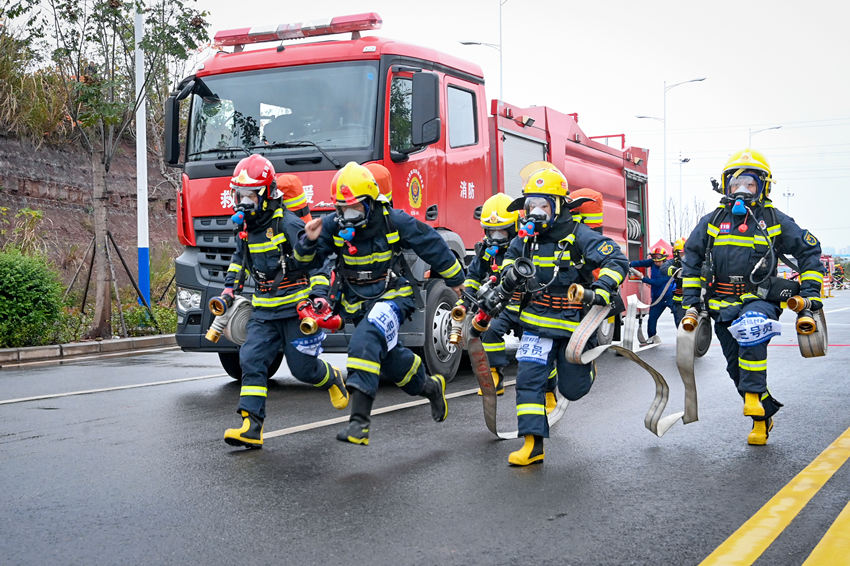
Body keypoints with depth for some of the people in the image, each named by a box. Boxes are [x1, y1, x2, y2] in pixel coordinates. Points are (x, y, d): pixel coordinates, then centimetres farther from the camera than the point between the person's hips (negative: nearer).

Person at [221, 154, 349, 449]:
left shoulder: (288, 223, -14)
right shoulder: (246, 228, 10)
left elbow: (318, 259, -14)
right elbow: (240, 258, 31)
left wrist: (319, 295, -21)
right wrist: (230, 286, 26)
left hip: (296, 308, -6)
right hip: (264, 310, 6)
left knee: (303, 368, 0)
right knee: (251, 360, -11)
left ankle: (333, 378, 36)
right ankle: (251, 427, -13)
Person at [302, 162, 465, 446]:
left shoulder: (394, 221, -13)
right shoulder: (334, 225, -6)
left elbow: (432, 245, -1)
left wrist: (454, 279, 9)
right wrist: (311, 240, -29)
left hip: (391, 296, -5)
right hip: (359, 302, 6)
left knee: (365, 344, -31)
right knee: (391, 359, 18)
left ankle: (359, 420, -36)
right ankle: (430, 386, 49)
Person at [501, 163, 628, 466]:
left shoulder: (578, 235, -14)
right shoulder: (525, 238, 3)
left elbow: (616, 260, -17)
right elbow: (510, 259, 27)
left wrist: (602, 291, -30)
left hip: (573, 322, -3)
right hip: (537, 321, 4)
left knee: (572, 390, 7)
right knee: (528, 378, -13)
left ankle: (585, 365, 44)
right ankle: (532, 444, -12)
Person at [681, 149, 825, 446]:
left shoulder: (775, 221, 2)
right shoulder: (712, 221, 8)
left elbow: (809, 250, 10)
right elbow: (691, 257, 15)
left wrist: (810, 290, 4)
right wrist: (690, 297, 9)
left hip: (759, 300, -3)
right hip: (723, 304, 4)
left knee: (751, 330, -36)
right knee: (737, 369, 6)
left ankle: (754, 396, -29)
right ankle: (764, 415, 22)